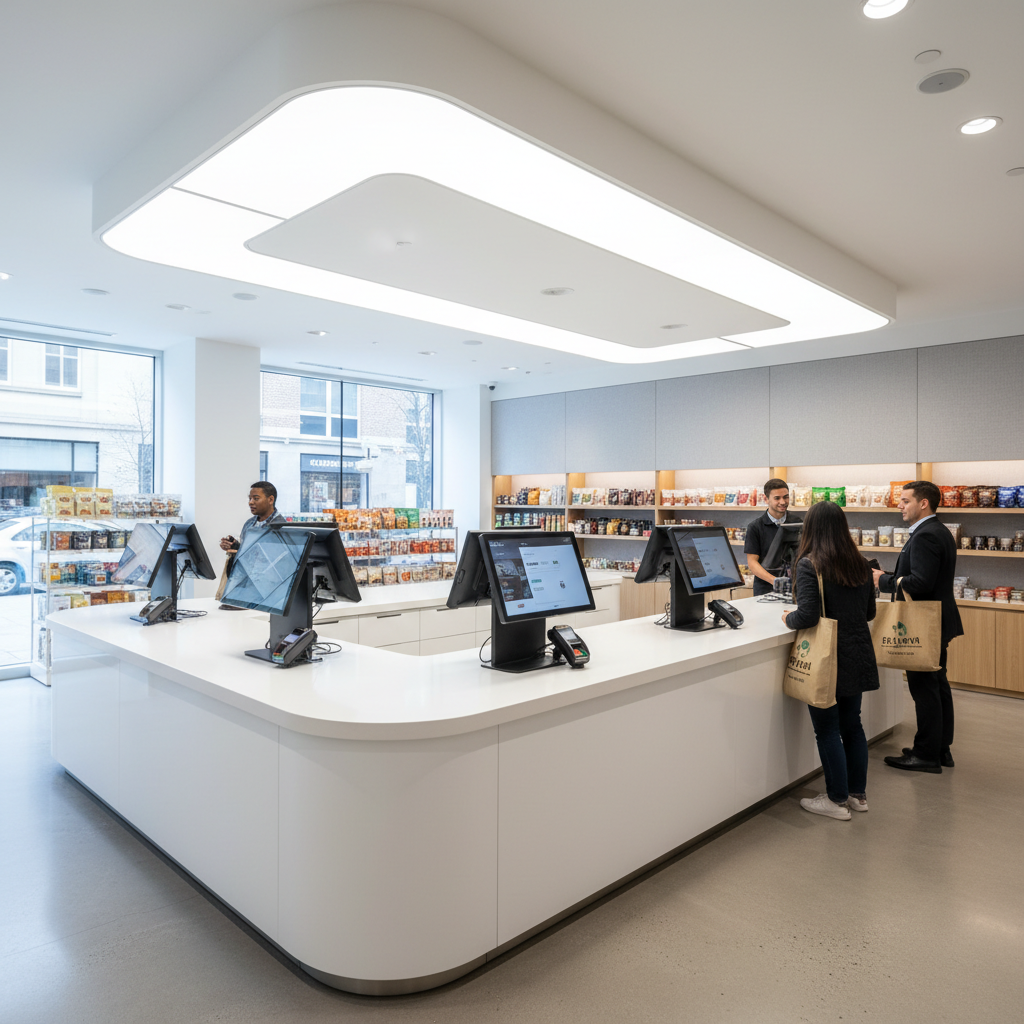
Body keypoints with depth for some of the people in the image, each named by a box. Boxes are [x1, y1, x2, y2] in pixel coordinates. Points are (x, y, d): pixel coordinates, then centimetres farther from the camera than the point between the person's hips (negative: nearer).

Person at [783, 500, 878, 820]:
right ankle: (858, 794, 29)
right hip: (857, 656, 7)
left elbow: (807, 616, -22)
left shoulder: (809, 565, -17)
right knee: (852, 724, 18)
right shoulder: (860, 564, 4)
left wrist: (788, 618, -2)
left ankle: (837, 800, 15)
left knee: (827, 729, 5)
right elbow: (869, 612, 13)